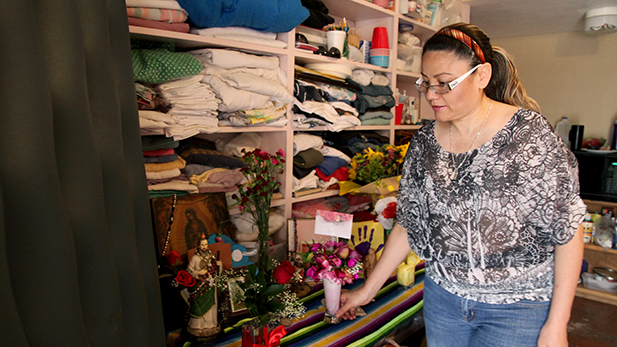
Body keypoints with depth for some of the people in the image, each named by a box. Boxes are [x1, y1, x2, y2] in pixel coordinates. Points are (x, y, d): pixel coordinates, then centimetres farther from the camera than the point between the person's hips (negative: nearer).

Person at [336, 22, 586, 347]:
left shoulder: (530, 134, -15)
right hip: (442, 296, 4)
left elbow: (568, 232, -11)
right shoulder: (425, 141, -3)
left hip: (517, 308, -3)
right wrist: (368, 290, 4)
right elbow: (408, 224, 2)